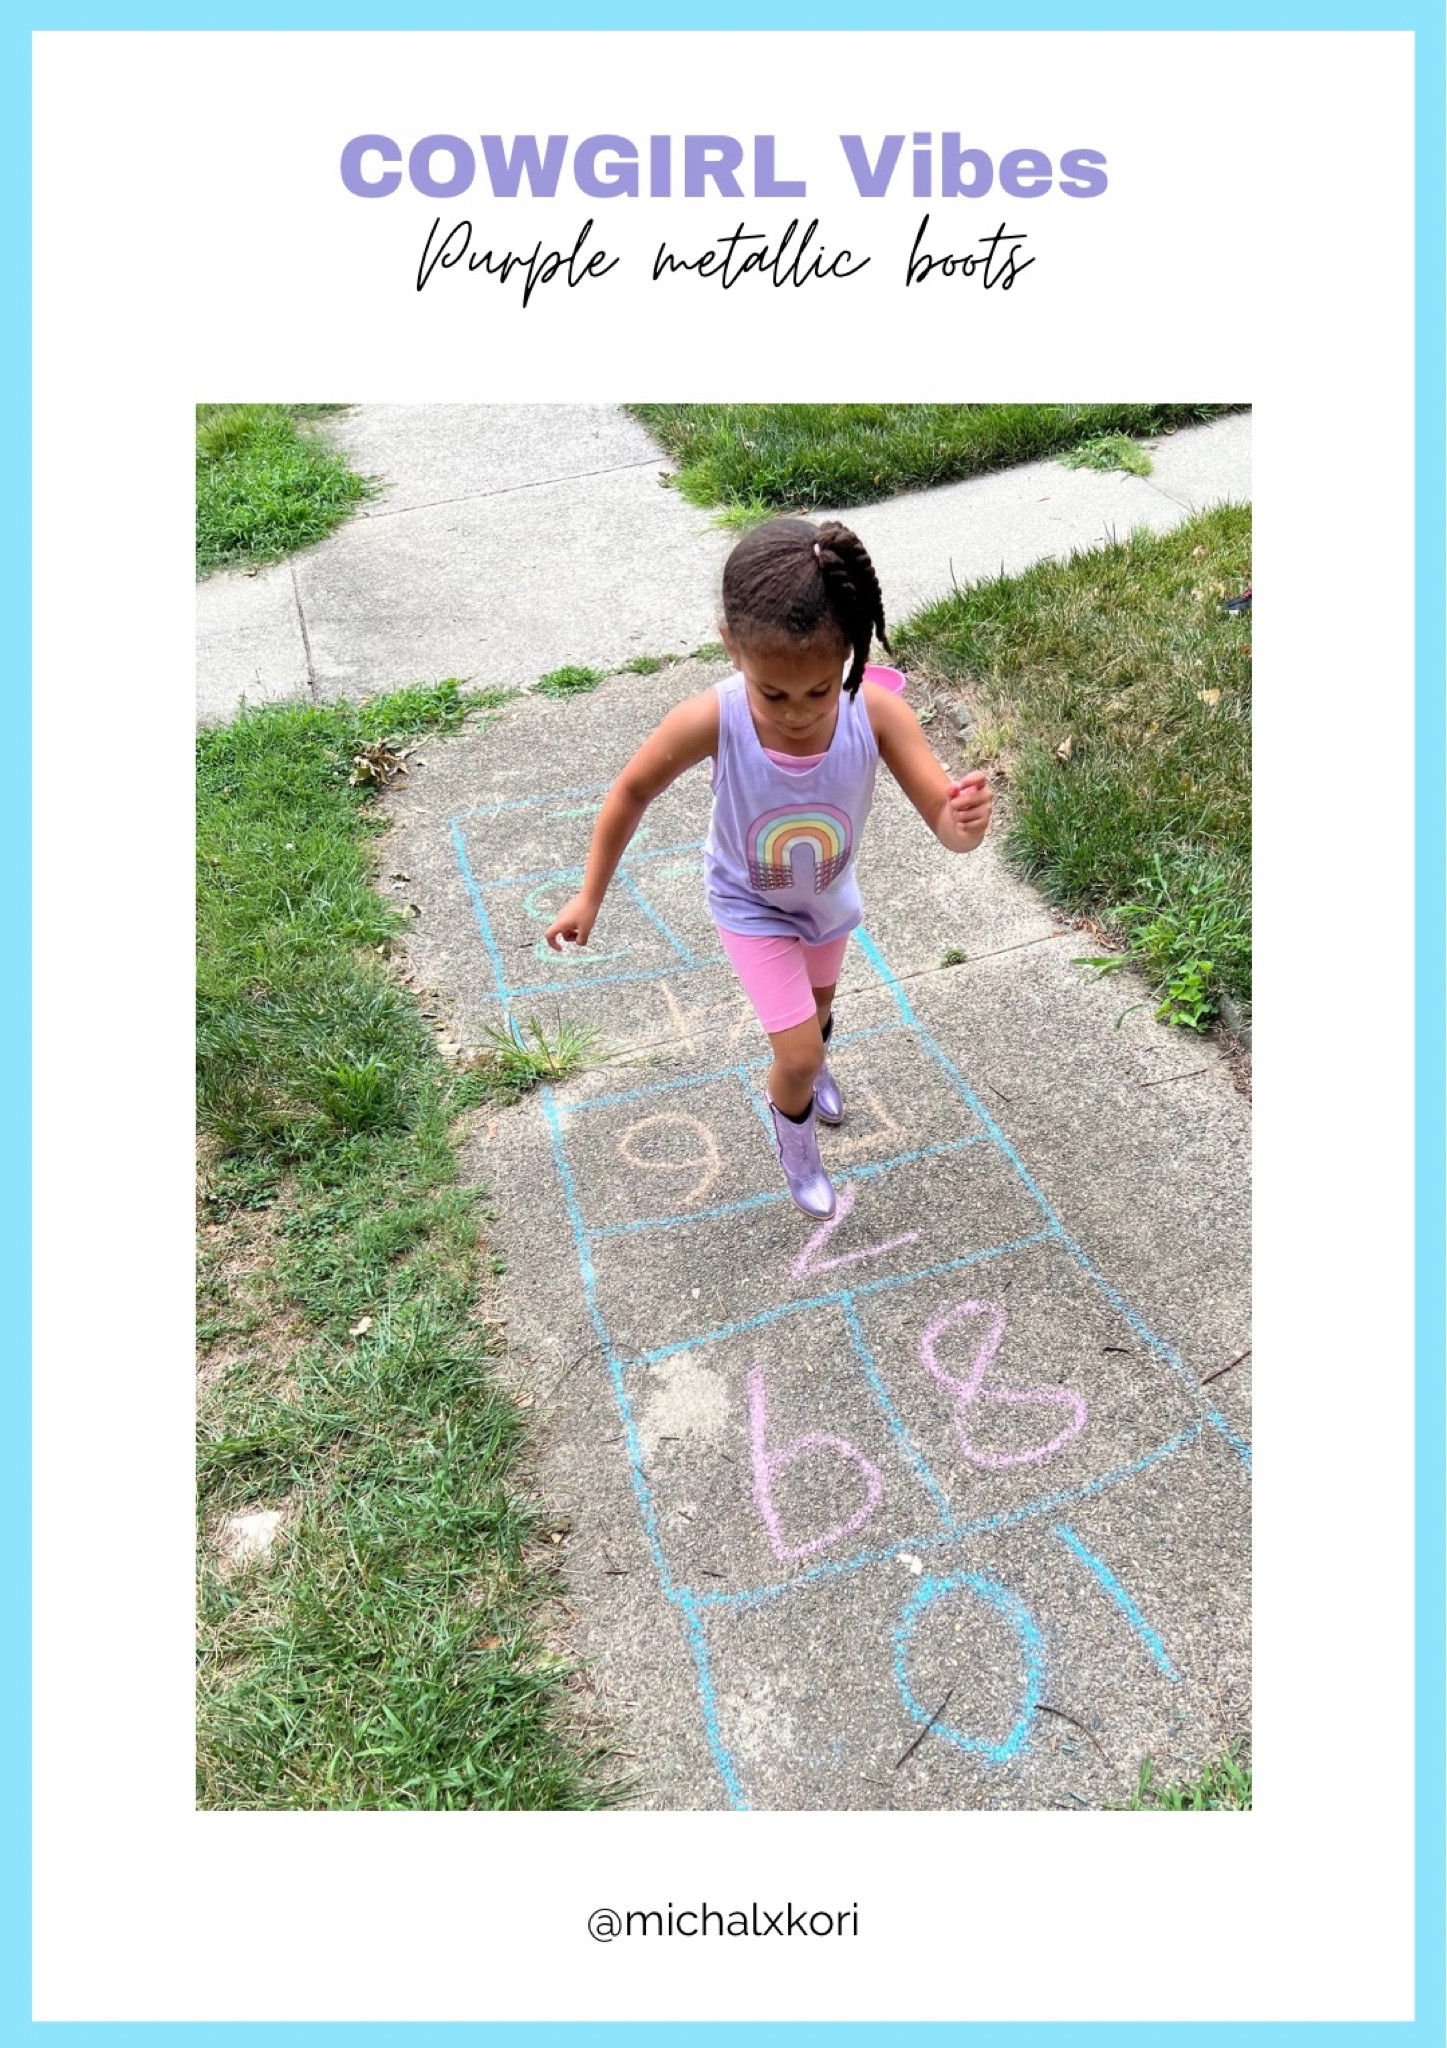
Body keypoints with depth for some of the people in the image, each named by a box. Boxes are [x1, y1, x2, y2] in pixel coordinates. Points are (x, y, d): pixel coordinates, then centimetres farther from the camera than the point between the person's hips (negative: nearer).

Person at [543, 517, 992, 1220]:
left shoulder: (878, 713, -36)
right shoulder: (712, 720, -38)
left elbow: (946, 824, -31)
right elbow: (632, 793, -20)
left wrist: (965, 822, -57)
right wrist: (589, 898, -11)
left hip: (828, 896, 3)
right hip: (751, 906, -3)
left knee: (818, 1003, 30)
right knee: (799, 1054, -3)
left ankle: (807, 1069, 68)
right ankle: (792, 1122, 35)